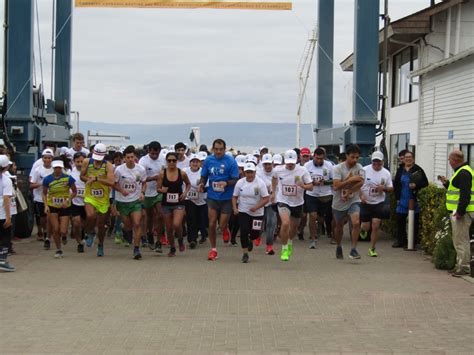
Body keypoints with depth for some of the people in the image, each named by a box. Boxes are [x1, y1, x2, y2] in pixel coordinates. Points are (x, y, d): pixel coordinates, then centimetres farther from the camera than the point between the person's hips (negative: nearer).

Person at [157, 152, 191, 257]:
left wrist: (185, 192, -4)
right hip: (166, 204, 2)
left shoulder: (182, 173, -4)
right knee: (169, 228, 9)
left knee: (176, 225, -21)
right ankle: (172, 248, 30)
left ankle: (180, 240, 11)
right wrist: (162, 190, -20)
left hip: (178, 203, -2)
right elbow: (158, 188, 2)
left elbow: (188, 184, 13)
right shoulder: (162, 174, -3)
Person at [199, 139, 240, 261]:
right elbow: (204, 176, 12)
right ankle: (213, 249, 13)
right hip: (212, 197, 2)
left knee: (222, 226, -1)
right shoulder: (208, 160, 3)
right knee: (212, 224, -3)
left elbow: (236, 180, -7)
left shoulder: (231, 161, -8)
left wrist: (226, 183, -26)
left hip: (226, 197, -2)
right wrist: (202, 184, -9)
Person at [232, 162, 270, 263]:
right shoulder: (240, 183, -3)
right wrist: (235, 208, -10)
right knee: (244, 231, -12)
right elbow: (234, 197, 6)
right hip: (243, 212, 1)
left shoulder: (260, 183, -12)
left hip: (257, 213, -1)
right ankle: (245, 254, 0)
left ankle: (250, 240, 41)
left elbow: (266, 198, -13)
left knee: (255, 233, 2)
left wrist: (256, 207, -25)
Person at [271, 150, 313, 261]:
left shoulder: (303, 171, -12)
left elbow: (311, 186, -10)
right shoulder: (278, 170, -8)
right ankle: (284, 249, -7)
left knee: (294, 226, 17)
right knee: (285, 223, -24)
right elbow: (274, 178, 16)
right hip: (283, 201, -2)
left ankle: (290, 243, 50)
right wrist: (273, 192, 15)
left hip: (297, 203, 2)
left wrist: (303, 186, -30)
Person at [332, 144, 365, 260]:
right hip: (339, 203, 0)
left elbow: (360, 183, -19)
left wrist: (348, 193, -26)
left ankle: (353, 250, -15)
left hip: (353, 201, 0)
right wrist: (351, 179, -27)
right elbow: (336, 186, -22)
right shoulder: (337, 168, -11)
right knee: (339, 226, 15)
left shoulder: (359, 168, -5)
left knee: (356, 222, -22)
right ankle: (338, 247, 40)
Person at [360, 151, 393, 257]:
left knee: (375, 226, -8)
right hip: (365, 202, -1)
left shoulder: (386, 173, 1)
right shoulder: (364, 170, -5)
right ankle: (363, 229, 41)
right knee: (366, 227, 2)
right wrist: (361, 195, -16)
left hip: (378, 203, 1)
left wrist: (384, 188, -14)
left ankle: (372, 249, 4)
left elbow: (391, 188, 8)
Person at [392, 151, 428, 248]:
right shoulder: (401, 171, 13)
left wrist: (416, 185, -21)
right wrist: (397, 197, 10)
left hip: (414, 200, -5)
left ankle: (413, 242, 6)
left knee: (414, 221, 0)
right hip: (402, 200, 5)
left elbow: (425, 183, -5)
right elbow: (396, 184, 18)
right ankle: (400, 240, 16)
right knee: (400, 220, 7)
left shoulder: (418, 170, -2)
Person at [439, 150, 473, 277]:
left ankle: (463, 268, -4)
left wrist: (460, 212, -25)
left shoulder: (463, 173, -17)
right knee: (460, 240, 15)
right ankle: (461, 266, 22)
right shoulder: (461, 171, 18)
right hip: (459, 211, 11)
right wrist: (447, 183, 18)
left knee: (461, 240, -7)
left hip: (462, 212, -11)